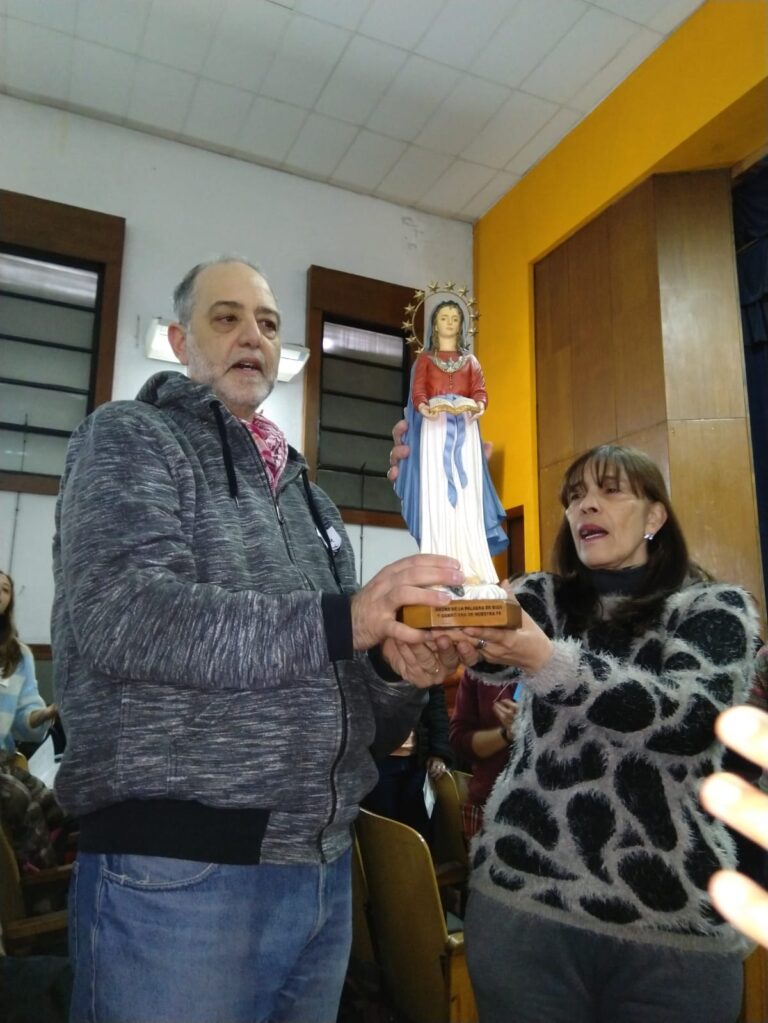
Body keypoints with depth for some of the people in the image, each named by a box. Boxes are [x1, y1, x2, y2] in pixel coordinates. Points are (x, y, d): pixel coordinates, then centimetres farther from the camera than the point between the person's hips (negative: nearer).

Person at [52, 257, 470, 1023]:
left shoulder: (303, 492, 16)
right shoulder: (128, 439, -2)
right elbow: (119, 614, -20)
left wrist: (394, 666, -6)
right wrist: (339, 620, -28)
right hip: (174, 871, -6)